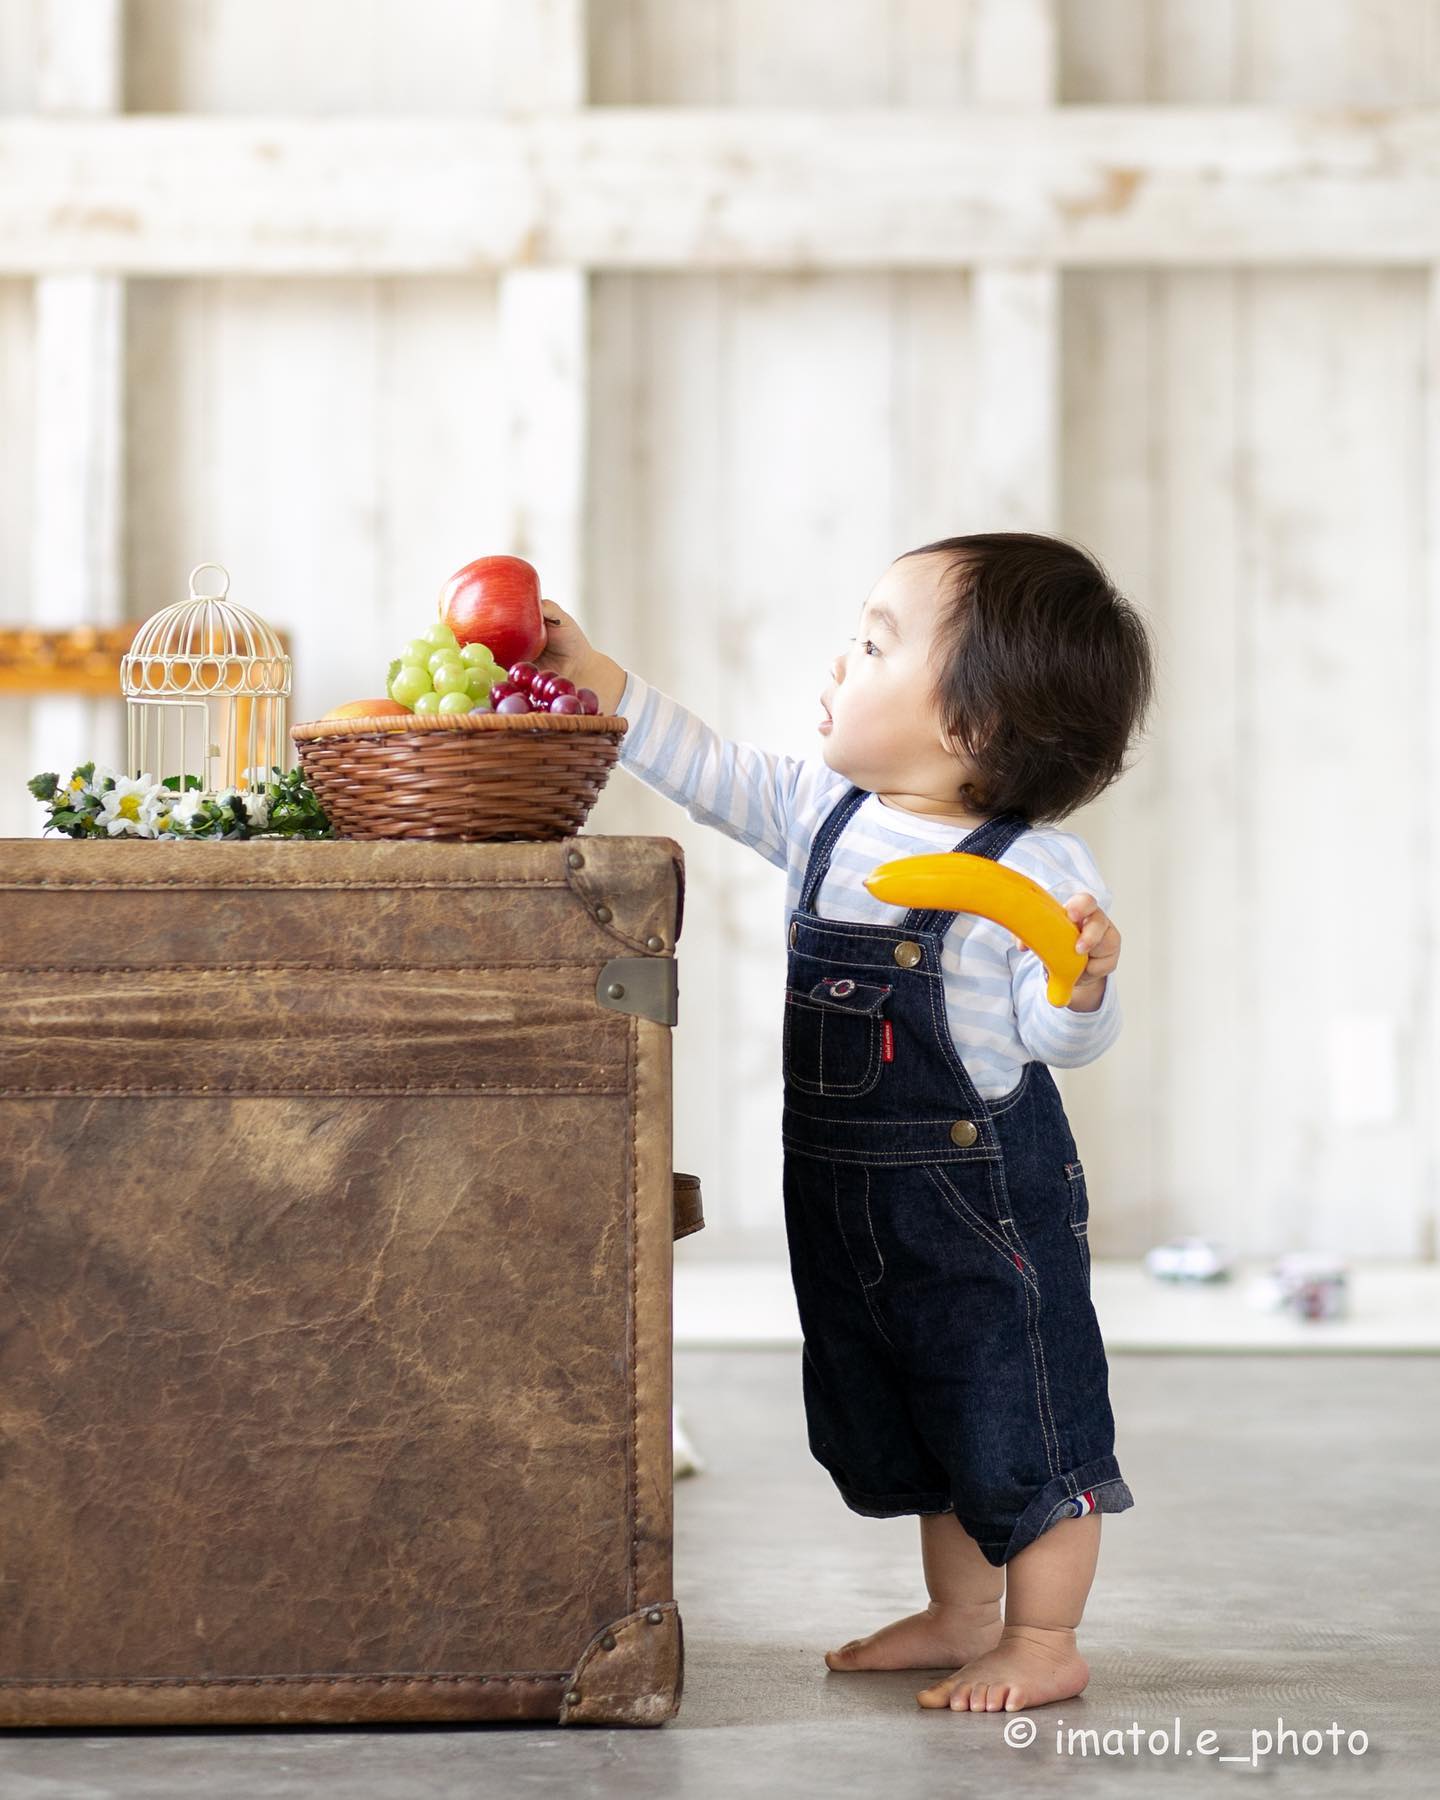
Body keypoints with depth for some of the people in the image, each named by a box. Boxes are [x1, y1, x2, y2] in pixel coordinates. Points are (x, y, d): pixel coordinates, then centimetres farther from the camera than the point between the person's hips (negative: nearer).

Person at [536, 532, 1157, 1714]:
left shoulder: (1035, 869, -18)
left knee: (1022, 1425, 4)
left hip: (989, 1193, -7)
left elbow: (1062, 1041, -17)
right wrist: (604, 682, 5)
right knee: (918, 1430, 21)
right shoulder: (822, 816, 1)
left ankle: (1045, 1644, 18)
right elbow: (714, 774, 10)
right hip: (853, 1200, 8)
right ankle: (961, 1616, 37)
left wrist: (1084, 982, -37)